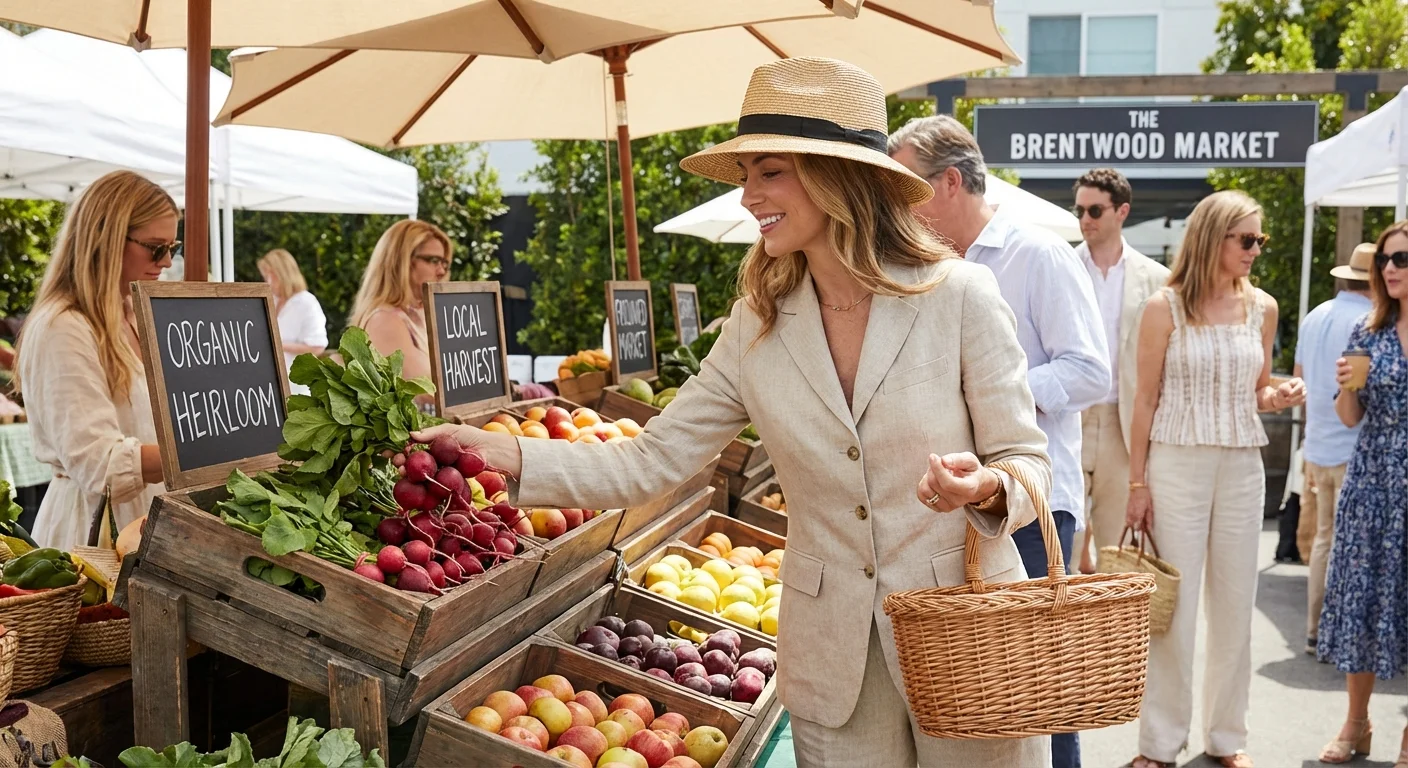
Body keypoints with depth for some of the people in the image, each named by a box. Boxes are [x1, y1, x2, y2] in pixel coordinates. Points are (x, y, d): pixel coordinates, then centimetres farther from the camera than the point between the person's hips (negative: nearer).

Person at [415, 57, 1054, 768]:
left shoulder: (959, 295, -11)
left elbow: (1026, 462, -5)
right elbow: (649, 463, -2)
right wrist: (500, 452, -11)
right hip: (832, 654, 3)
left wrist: (984, 489, -27)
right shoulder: (757, 325, -2)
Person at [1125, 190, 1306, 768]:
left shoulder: (1262, 308, 7)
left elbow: (1257, 394, 18)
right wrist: (1137, 483, -6)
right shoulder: (1166, 307, -4)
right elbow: (1146, 400, -3)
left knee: (1235, 603, 8)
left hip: (1242, 466, 4)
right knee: (1172, 605, 0)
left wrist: (1280, 397, -6)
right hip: (1177, 462, -4)